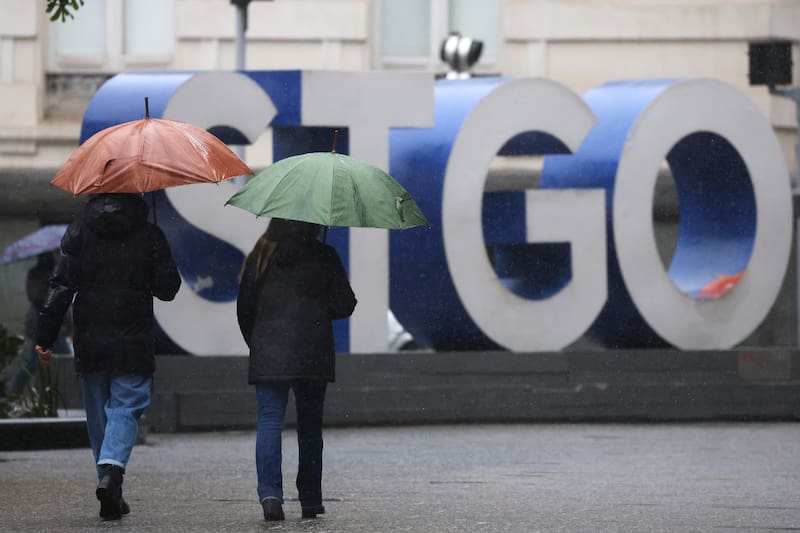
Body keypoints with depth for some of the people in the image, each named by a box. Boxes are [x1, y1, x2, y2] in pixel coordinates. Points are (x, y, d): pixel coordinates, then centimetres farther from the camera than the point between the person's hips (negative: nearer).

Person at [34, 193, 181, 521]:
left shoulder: (80, 230, 2)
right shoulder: (149, 235, -2)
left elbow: (61, 285, -3)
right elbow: (167, 288, -1)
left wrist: (45, 337, -2)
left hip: (89, 341, 2)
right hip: (133, 343, -2)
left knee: (98, 414, 12)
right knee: (126, 408, -1)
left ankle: (111, 491, 15)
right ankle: (111, 470, -26)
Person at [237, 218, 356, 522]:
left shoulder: (260, 257, 3)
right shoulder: (324, 257, 0)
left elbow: (245, 308, 6)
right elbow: (344, 305, 0)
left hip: (268, 357, 0)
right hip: (313, 356, 0)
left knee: (269, 422, -3)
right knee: (310, 425, 11)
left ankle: (270, 493, -21)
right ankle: (310, 500, 14)